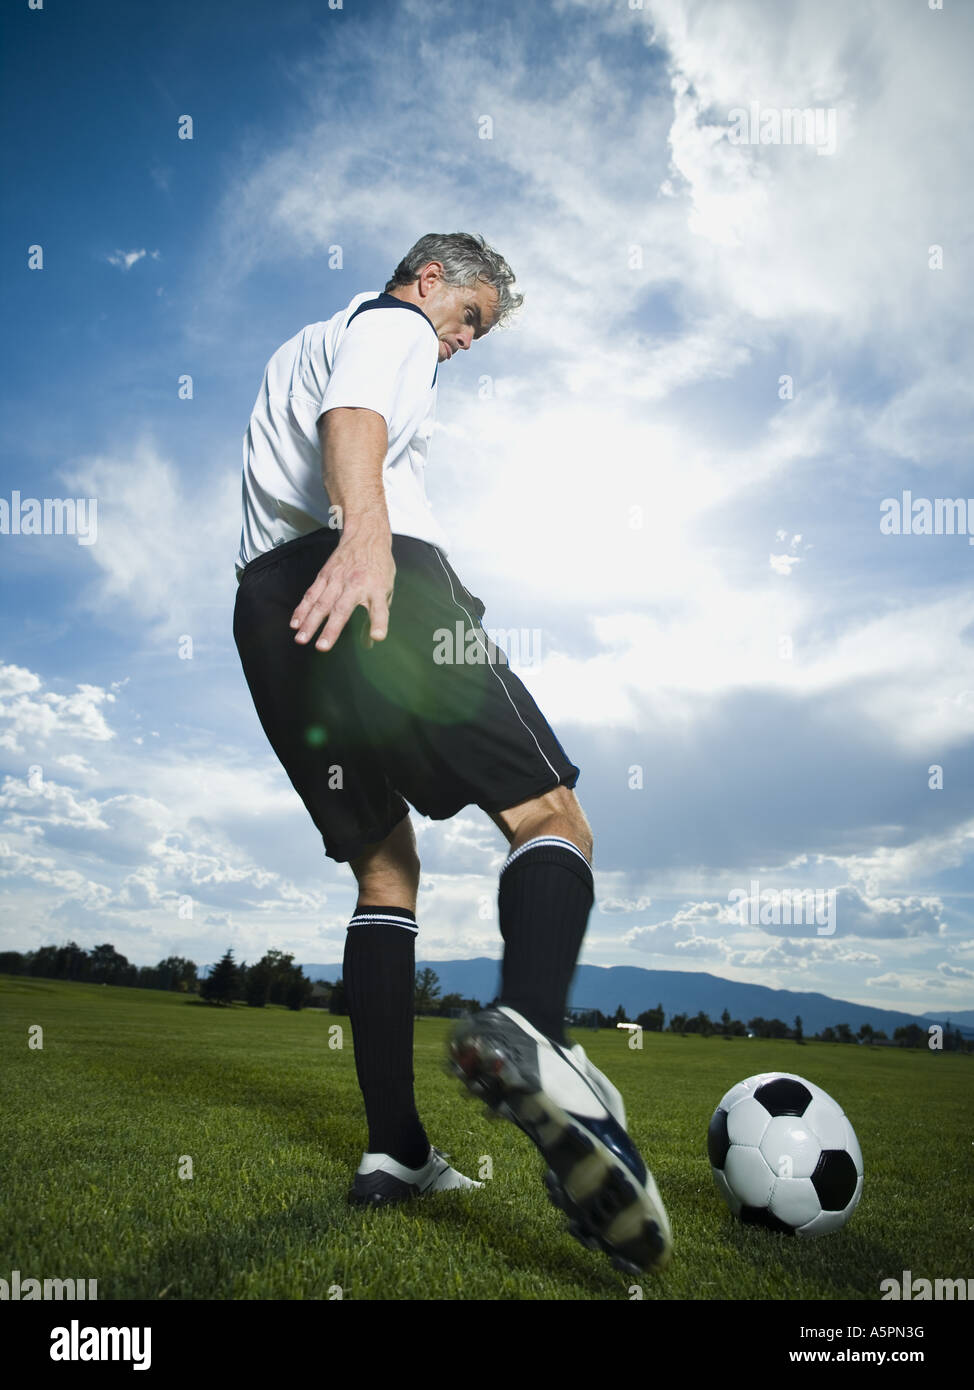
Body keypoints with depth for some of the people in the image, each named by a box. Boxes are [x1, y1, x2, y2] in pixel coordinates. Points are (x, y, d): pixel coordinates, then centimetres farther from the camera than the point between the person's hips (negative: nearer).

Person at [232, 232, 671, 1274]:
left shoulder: (297, 349, 39)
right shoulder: (393, 323, 10)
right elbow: (354, 417, -14)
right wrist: (367, 532, -33)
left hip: (268, 609, 9)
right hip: (384, 584, -8)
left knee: (382, 867, 10)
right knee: (550, 821, -10)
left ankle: (394, 1150, 4)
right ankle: (528, 1029, -39)